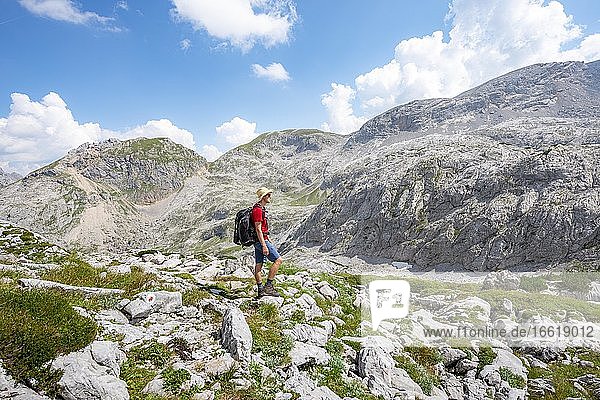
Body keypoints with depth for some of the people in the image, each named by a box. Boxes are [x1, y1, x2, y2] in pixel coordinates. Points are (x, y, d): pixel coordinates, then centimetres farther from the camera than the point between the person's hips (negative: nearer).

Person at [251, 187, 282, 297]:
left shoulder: (261, 209, 16)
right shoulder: (258, 210, -17)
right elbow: (258, 229, -22)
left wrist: (268, 241, 24)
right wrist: (264, 245, -24)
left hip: (259, 241, 10)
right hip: (261, 240, -10)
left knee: (259, 265, 11)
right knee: (278, 260, -8)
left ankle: (261, 290, 17)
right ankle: (268, 286, -6)